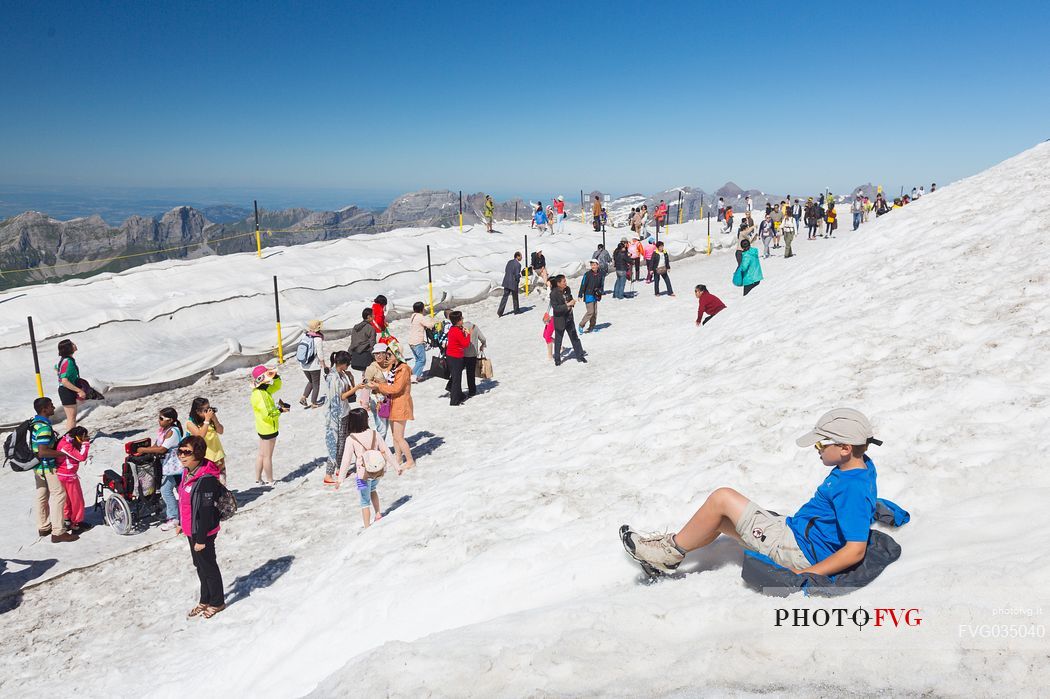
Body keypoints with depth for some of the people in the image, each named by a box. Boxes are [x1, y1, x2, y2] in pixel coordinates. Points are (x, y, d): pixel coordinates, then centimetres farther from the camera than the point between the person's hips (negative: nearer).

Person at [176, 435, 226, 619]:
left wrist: (201, 539, -21)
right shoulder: (187, 473, 1)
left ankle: (217, 602, 27)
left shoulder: (206, 479, -28)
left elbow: (206, 512, -25)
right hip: (191, 530, 9)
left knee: (208, 567, 9)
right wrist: (181, 523, 23)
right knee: (199, 566, 22)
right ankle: (205, 600, 39)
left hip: (203, 533, -9)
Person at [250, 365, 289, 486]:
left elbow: (277, 386, 16)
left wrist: (275, 375, -1)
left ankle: (258, 480, 25)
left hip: (264, 429, 10)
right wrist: (280, 410, -18)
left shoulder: (264, 390, 5)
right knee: (267, 456, 2)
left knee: (262, 455, 17)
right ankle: (270, 481, 13)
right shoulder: (260, 395, -24)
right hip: (268, 428, -10)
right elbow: (267, 414, -30)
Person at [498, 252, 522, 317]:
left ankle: (500, 312, 1)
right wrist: (520, 275, 2)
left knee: (505, 296, 8)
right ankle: (516, 311, 25)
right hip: (513, 283, -6)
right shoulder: (518, 264, -16)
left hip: (506, 282, 6)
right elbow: (517, 275, -20)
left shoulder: (509, 261, 7)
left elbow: (505, 271, 12)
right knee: (515, 298, 12)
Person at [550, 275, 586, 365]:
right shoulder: (554, 294, -20)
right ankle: (557, 359, 23)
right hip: (559, 320, -6)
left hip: (569, 319, 6)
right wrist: (567, 305, -26)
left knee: (575, 338, 14)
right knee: (558, 340, 9)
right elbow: (556, 308, -24)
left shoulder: (567, 289, -1)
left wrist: (572, 303, -7)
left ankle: (580, 356, 27)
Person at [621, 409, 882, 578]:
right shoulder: (863, 465, 4)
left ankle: (672, 551, 2)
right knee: (718, 519, 12)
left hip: (800, 551, -11)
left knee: (722, 499, -13)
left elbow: (856, 550, -29)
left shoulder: (854, 489, -25)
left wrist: (803, 575, -27)